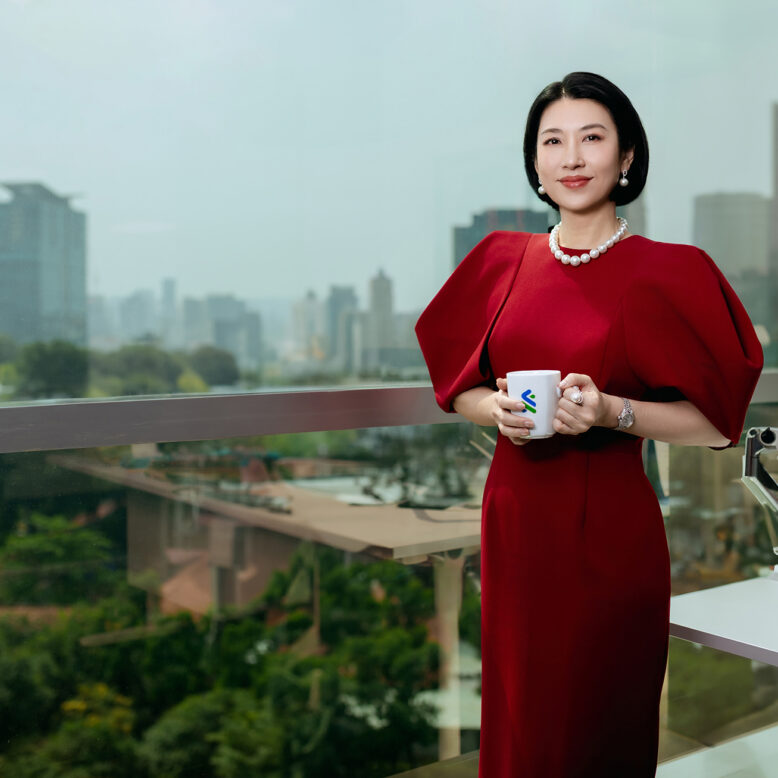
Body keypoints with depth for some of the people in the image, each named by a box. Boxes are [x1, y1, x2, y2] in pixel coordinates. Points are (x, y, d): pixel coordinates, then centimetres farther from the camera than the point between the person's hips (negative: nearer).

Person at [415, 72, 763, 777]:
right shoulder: (502, 260, 6)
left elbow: (714, 424, -6)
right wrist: (500, 410, -9)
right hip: (516, 518, 4)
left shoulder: (669, 274, -5)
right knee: (519, 718, 14)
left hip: (610, 529, -3)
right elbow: (458, 389, 12)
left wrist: (612, 411, -21)